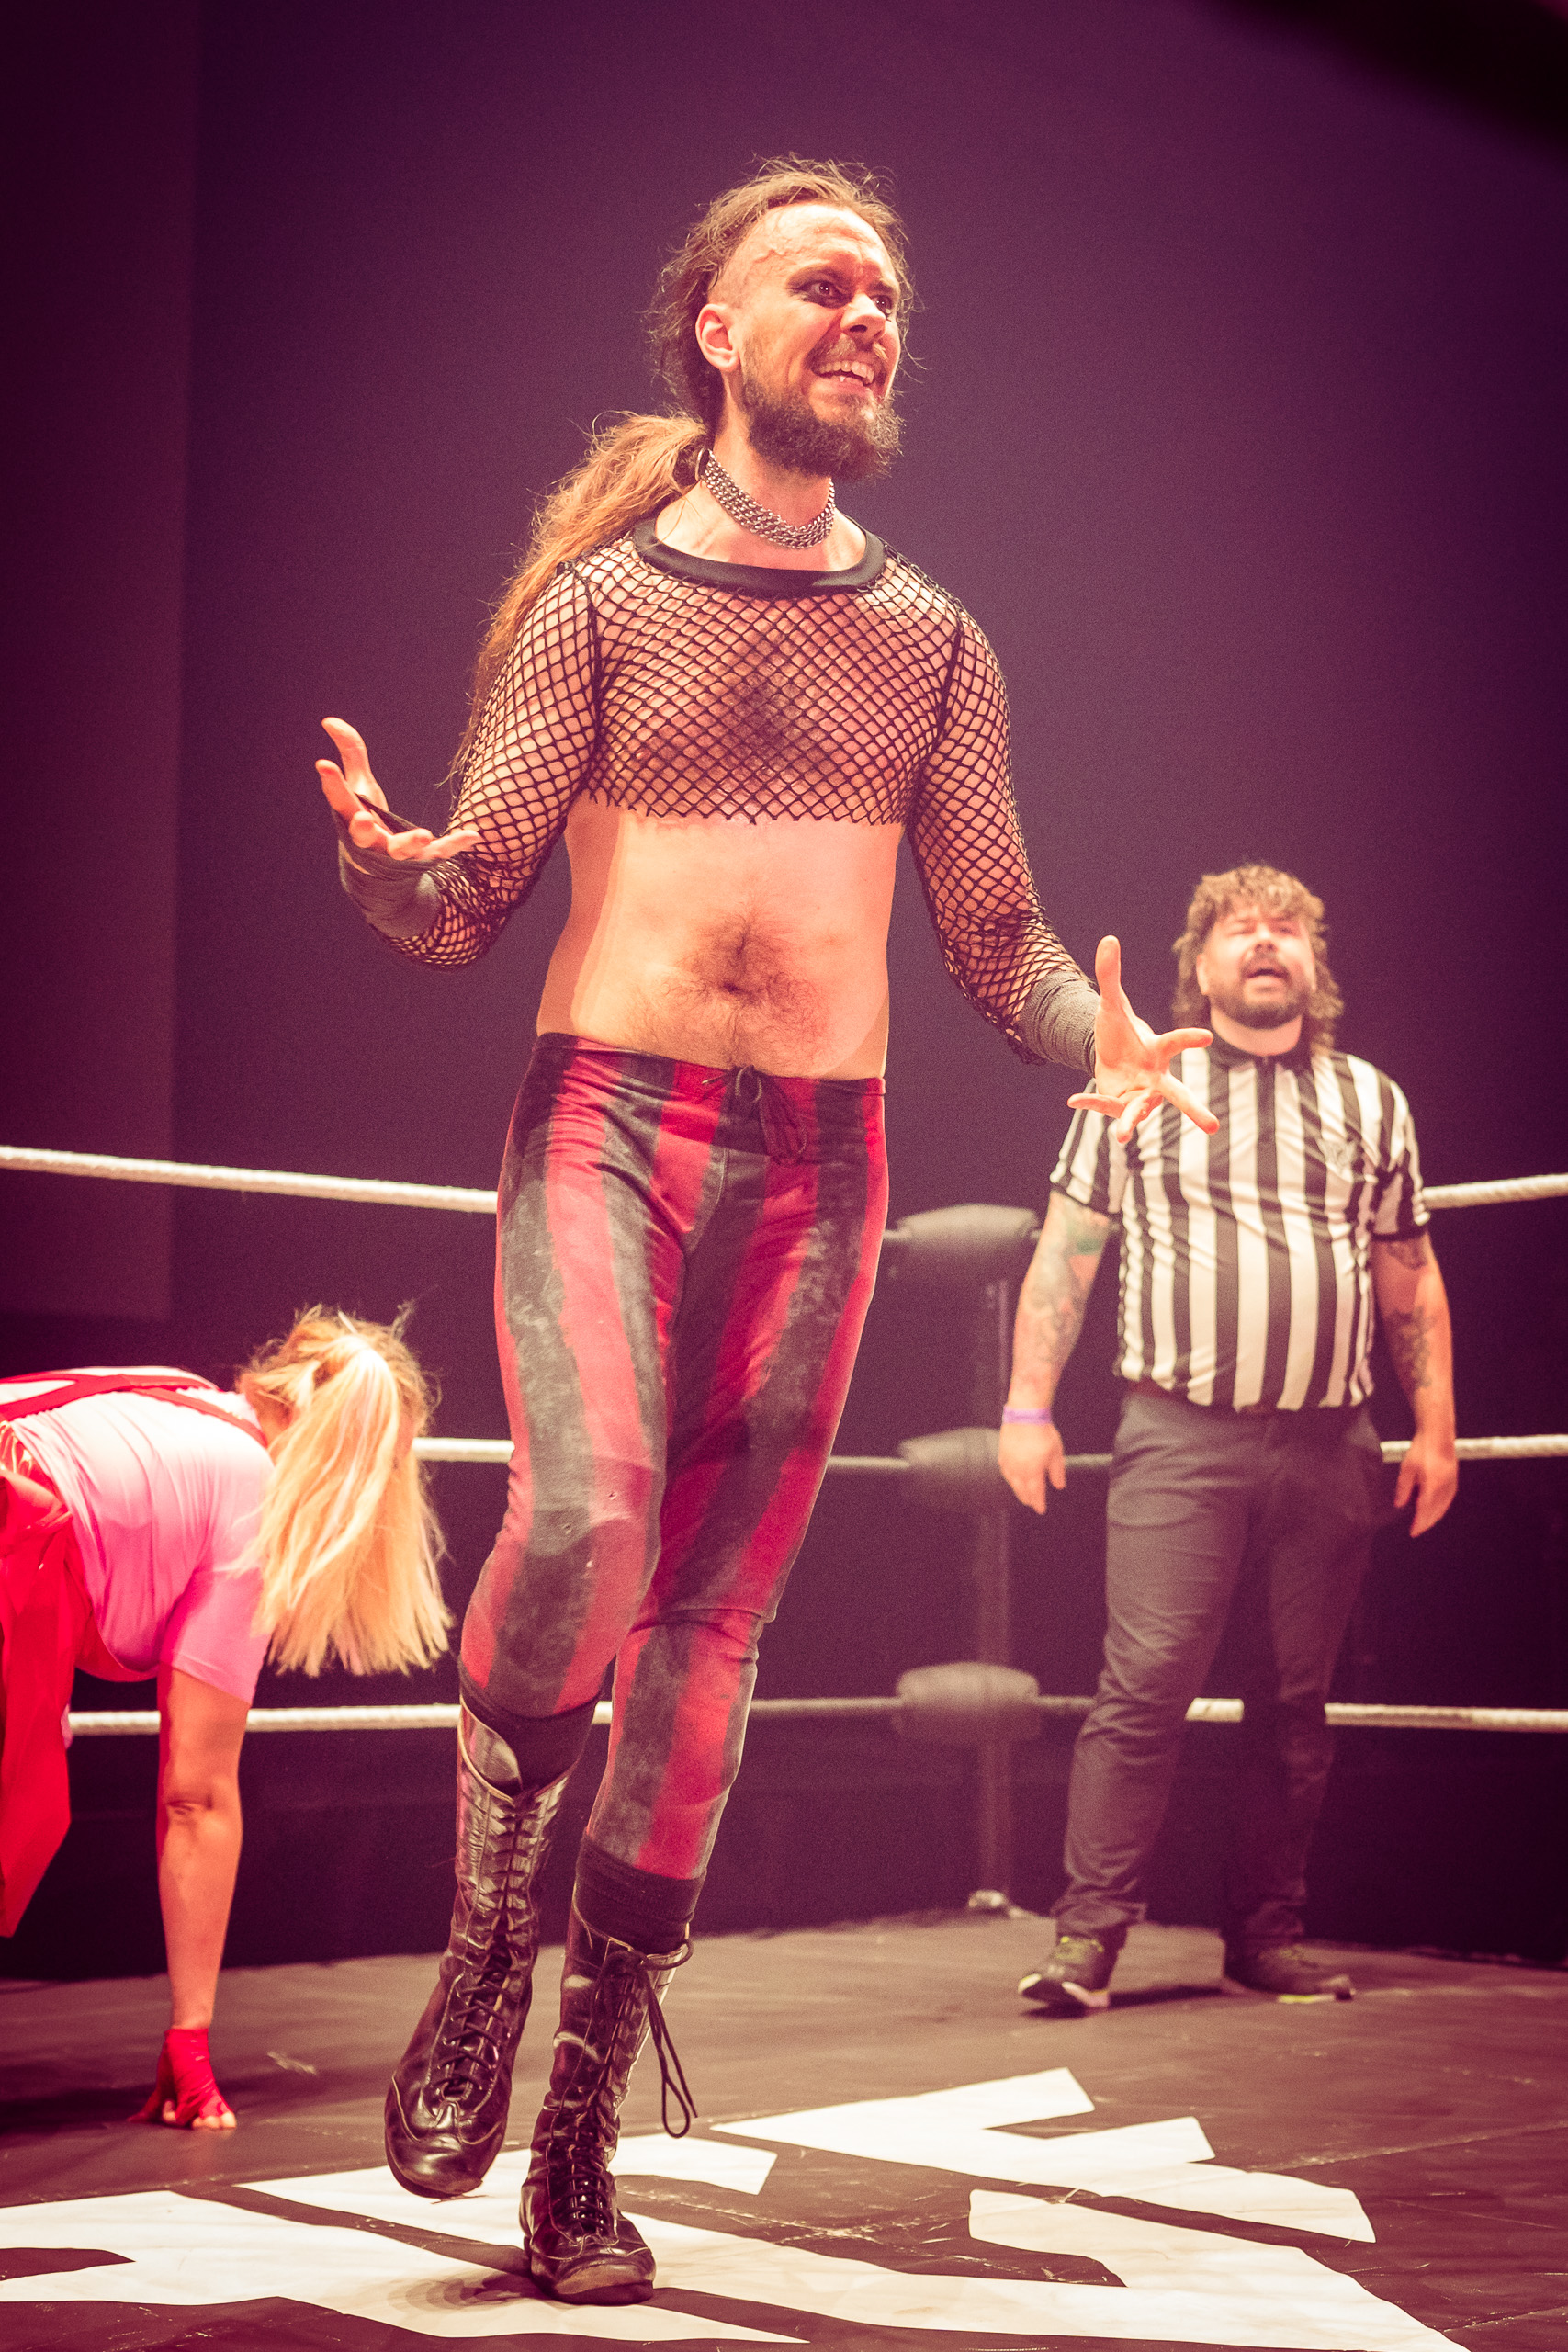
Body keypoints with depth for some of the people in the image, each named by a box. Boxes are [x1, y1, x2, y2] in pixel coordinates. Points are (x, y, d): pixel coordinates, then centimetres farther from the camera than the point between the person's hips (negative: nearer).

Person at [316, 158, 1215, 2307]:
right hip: (604, 1115, -2)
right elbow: (469, 908, 1)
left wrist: (1099, 1043, -8)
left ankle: (582, 2128, 12)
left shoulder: (934, 644, 13)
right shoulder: (599, 600, 5)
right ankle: (485, 1942, 1)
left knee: (709, 1628, 1)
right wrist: (380, 856, -22)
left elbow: (997, 933, 13)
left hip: (820, 1160, 3)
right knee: (587, 1520, -27)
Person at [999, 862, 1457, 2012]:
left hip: (1330, 1444, 3)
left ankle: (1268, 1933, 15)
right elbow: (1065, 1254, 7)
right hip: (1181, 1437, -3)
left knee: (1297, 1702, 6)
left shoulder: (1370, 1100, 15)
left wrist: (1435, 1427, 11)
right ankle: (1090, 1934, -5)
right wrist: (1028, 1407, 1)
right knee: (1146, 1683, -10)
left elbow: (1411, 1278, 17)